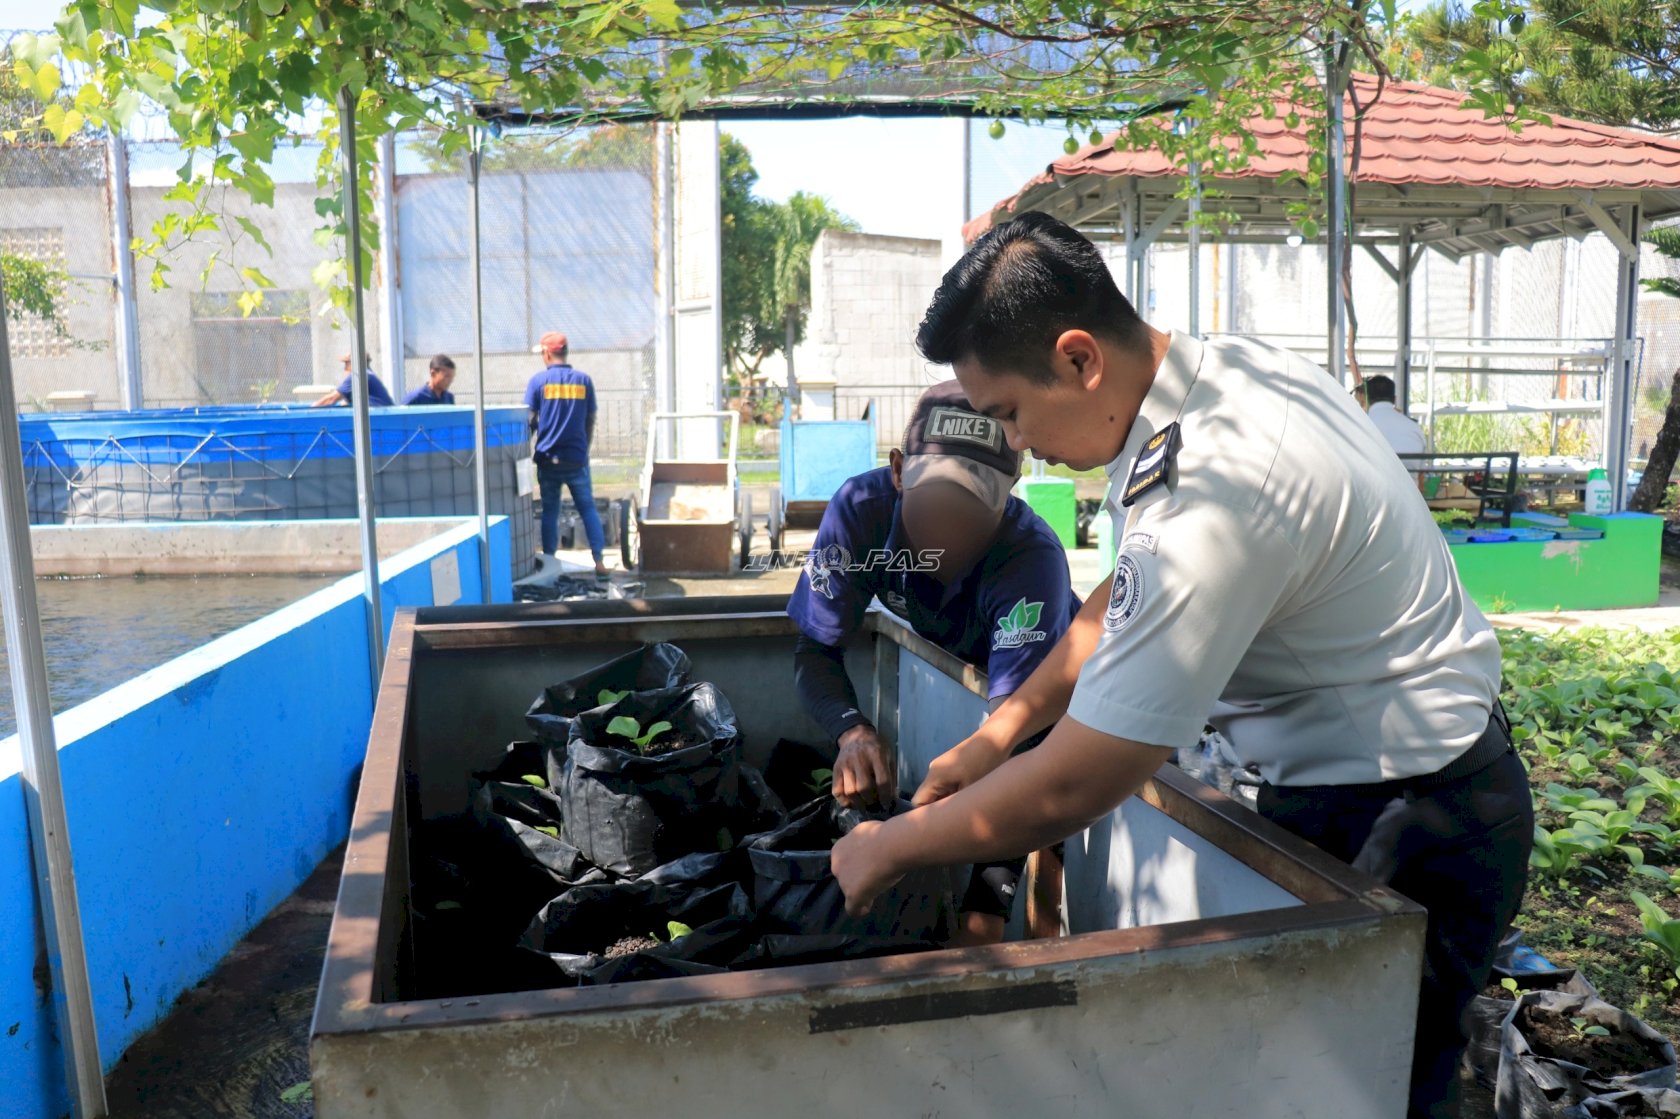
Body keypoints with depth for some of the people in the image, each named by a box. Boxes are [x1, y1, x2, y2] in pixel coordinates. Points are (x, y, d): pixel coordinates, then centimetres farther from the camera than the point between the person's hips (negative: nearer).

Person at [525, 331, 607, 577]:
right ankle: (599, 561, 1)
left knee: (550, 511, 8)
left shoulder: (539, 381, -3)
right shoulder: (584, 380, 2)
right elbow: (590, 422, 6)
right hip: (577, 458, 1)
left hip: (548, 457, -1)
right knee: (588, 508, 6)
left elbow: (530, 420, -3)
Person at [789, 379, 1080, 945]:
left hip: (1047, 676, -3)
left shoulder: (1033, 557, -39)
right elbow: (815, 646, -22)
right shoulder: (863, 507, -29)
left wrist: (986, 905, -52)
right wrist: (852, 732, -45)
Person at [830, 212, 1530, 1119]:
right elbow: (1127, 601, 10)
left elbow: (1069, 789, -28)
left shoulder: (1218, 488, -33)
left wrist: (889, 849, -13)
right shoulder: (1221, 367, -3)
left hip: (1404, 831, -9)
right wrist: (998, 730, 4)